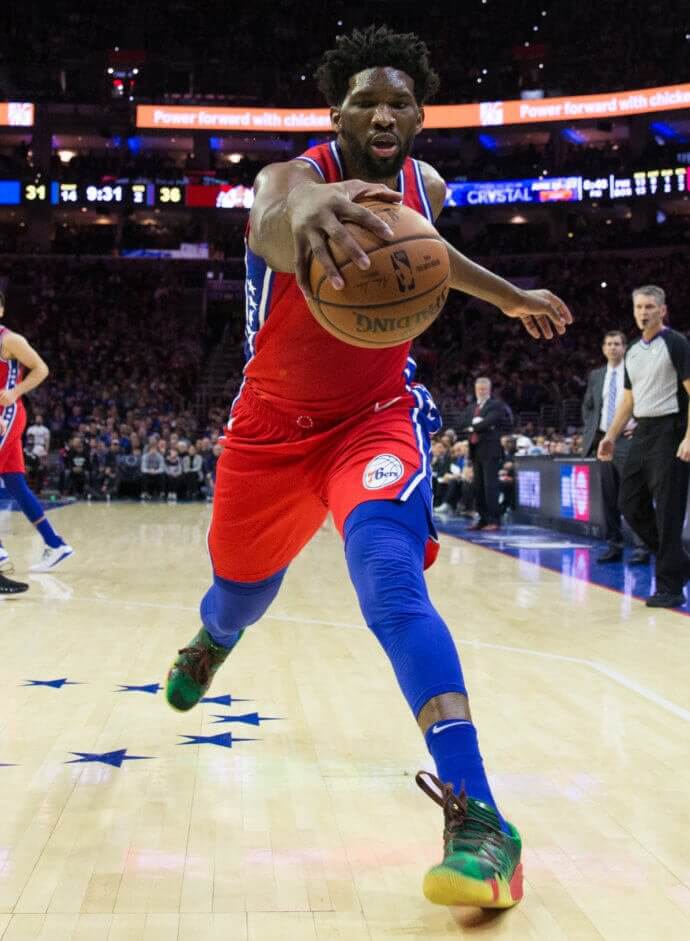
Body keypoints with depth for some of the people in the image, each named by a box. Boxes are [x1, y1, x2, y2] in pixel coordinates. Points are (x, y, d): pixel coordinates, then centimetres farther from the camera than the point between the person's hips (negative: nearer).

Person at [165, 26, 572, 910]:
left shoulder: (426, 187, -7)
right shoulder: (293, 176, -23)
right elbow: (268, 227, -51)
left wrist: (512, 297, 23)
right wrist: (303, 211, -76)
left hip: (377, 415, 1)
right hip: (275, 421, 0)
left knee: (392, 585, -27)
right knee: (241, 590, 19)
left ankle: (479, 818, -33)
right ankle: (210, 641, 61)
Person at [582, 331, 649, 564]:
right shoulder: (596, 375, 16)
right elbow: (587, 406, 26)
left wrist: (639, 424, -10)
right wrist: (591, 429, 12)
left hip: (628, 439, -5)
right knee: (609, 497, 7)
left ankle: (641, 548, -7)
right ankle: (614, 546, 14)